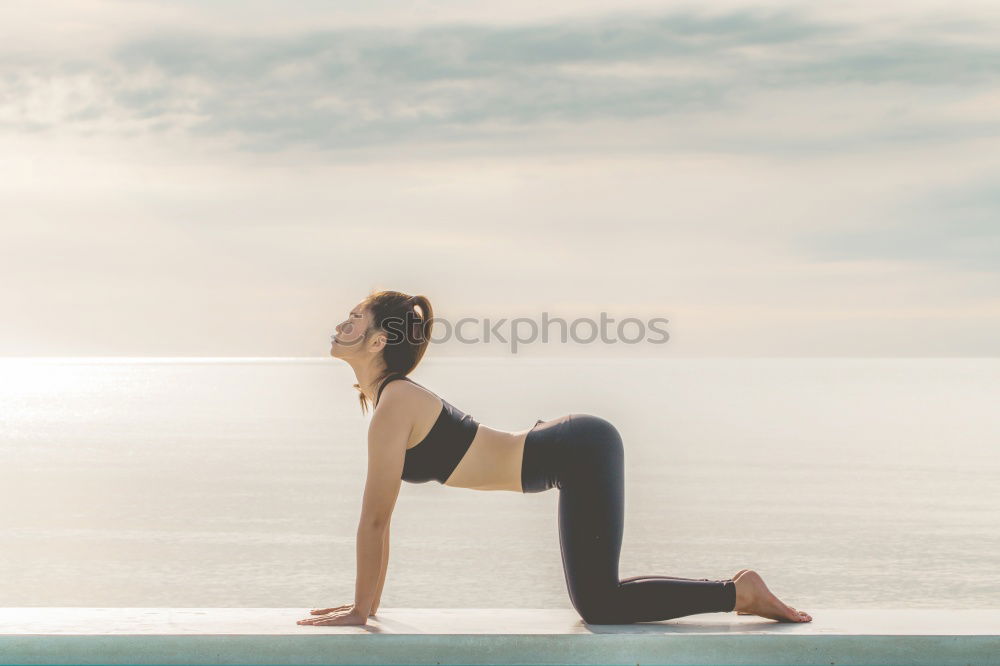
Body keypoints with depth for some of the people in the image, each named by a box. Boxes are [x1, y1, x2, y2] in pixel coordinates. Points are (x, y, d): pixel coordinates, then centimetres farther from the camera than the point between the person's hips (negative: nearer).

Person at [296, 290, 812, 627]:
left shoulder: (394, 404, -17)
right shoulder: (376, 398, 12)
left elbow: (374, 518, -15)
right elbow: (378, 517, 17)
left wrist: (360, 609, -8)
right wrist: (369, 600, 17)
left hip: (582, 452, -9)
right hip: (576, 449, 9)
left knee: (598, 606, -9)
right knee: (594, 596, 14)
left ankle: (740, 593, -1)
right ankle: (739, 590, 18)